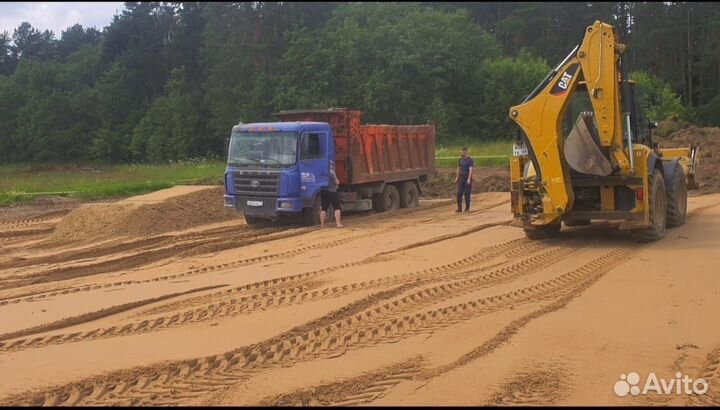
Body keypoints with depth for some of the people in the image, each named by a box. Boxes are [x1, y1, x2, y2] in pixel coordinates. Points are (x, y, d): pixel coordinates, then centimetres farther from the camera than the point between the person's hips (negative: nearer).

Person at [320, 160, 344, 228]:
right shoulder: (331, 172, -12)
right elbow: (337, 182, -12)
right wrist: (336, 179, 7)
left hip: (323, 191, 6)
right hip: (331, 192, -6)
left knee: (323, 209, 6)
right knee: (337, 208, -1)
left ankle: (322, 225, 5)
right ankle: (338, 223, -9)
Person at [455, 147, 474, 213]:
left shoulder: (470, 160, -8)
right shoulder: (460, 159, 10)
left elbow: (471, 170, -15)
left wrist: (469, 179, -24)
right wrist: (457, 177, 12)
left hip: (467, 178, -5)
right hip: (461, 178, 5)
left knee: (467, 193, -1)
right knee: (459, 193, -3)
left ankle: (467, 208, 8)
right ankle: (459, 208, -2)